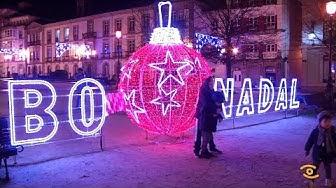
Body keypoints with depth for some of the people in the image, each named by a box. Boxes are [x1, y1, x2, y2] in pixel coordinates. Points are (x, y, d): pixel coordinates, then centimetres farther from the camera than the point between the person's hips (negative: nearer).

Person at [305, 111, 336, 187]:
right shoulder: (315, 132, -18)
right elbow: (310, 141, -5)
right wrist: (307, 149, 3)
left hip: (328, 154, 1)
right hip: (317, 153, -1)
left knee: (327, 167, 22)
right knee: (315, 167, 13)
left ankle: (328, 180, 44)